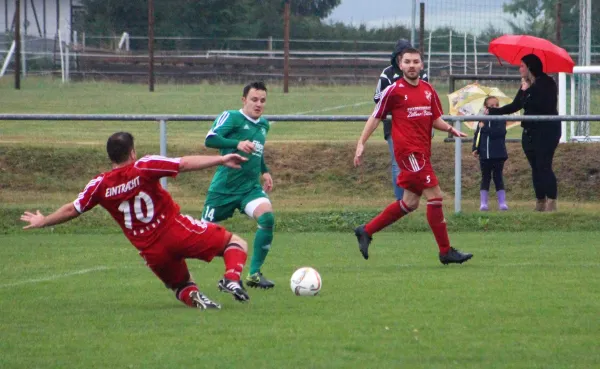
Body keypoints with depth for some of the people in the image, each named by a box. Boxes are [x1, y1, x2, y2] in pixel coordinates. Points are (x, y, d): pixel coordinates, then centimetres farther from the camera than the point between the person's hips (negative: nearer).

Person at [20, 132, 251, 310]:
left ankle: (193, 297, -11)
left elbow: (72, 210, 13)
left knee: (181, 285, 27)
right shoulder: (144, 167, -7)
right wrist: (220, 160, -10)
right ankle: (231, 279, -22)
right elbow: (185, 164, -13)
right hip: (177, 231, -3)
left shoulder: (100, 185, 3)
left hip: (152, 252, 3)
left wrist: (43, 221, 29)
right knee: (235, 243, 8)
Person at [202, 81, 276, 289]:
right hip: (224, 186, -5)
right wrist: (237, 144, -34)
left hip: (250, 187, 5)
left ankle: (254, 274, -16)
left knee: (267, 216, -23)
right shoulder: (232, 117, -8)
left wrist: (264, 171, 19)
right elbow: (210, 139, -22)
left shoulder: (264, 125, 14)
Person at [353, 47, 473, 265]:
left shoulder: (428, 90, 12)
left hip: (422, 153, 8)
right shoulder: (394, 90, -5)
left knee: (410, 202, 13)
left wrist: (450, 129, -3)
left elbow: (435, 119, 18)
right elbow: (376, 118, 1)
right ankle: (445, 251, -6)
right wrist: (361, 143, -4)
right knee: (435, 195, -12)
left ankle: (366, 231, 25)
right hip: (408, 151, -8)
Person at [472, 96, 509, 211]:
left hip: (498, 155, -3)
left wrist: (485, 128, -17)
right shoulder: (482, 120, 6)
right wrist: (475, 149, -2)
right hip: (485, 155, 3)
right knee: (485, 179, 7)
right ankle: (483, 203, 8)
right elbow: (477, 136, 10)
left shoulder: (500, 120, -4)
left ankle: (502, 202, 4)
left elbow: (499, 132, -21)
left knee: (498, 178, 1)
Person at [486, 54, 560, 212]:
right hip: (530, 132, 8)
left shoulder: (546, 83, -9)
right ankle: (540, 203, 10)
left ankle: (551, 203, -14)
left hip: (546, 131, -8)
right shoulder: (527, 85, 14)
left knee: (543, 166, -14)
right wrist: (493, 111, 24)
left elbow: (540, 104, -22)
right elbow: (515, 106, 22)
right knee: (536, 168, 7)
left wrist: (527, 91, -13)